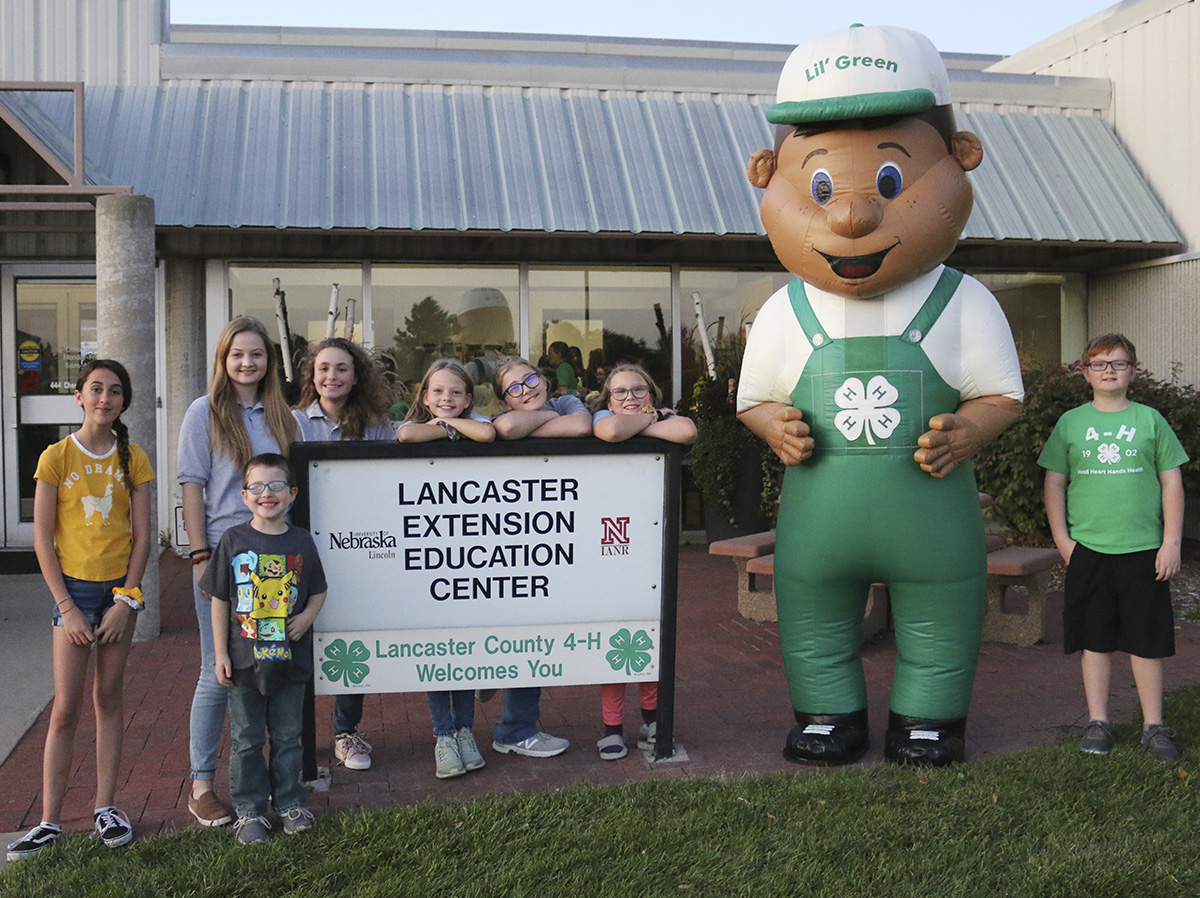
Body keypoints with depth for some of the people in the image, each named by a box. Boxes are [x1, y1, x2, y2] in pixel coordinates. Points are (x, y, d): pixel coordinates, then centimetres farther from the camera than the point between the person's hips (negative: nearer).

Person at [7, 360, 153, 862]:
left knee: (109, 698, 8)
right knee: (66, 708, -3)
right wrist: (67, 607, -9)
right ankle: (49, 821, 5)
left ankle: (105, 809, 17)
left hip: (121, 588, 2)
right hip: (73, 588, -2)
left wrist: (125, 601, -6)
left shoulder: (133, 459, 2)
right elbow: (43, 539, -5)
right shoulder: (57, 457, -3)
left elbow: (142, 535, 1)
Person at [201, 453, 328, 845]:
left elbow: (318, 590, 12)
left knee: (287, 736, 13)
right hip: (244, 659, -1)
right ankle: (249, 810, 21)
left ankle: (289, 802, 28)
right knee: (246, 740, 9)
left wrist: (308, 616, -9)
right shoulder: (234, 541, -4)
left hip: (289, 660, 1)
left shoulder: (301, 542, 0)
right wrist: (221, 654, -3)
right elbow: (219, 600, 0)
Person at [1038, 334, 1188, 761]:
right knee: (1095, 640, 8)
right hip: (1088, 550, 1)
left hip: (1144, 550, 0)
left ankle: (1153, 725, 18)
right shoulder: (1071, 423, 6)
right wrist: (1062, 538, 1)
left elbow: (1172, 481, 4)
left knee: (1147, 641, 6)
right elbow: (1054, 483, 8)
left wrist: (1171, 541, -2)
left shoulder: (1149, 420, 4)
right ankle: (1098, 722, 19)